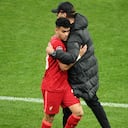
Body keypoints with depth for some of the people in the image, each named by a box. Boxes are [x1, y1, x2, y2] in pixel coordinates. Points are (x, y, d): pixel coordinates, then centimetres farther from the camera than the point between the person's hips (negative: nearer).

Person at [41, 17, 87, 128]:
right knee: (49, 117, 6)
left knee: (79, 112, -3)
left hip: (64, 85, 8)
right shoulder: (57, 44, -21)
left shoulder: (61, 42, 7)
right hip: (52, 87, -8)